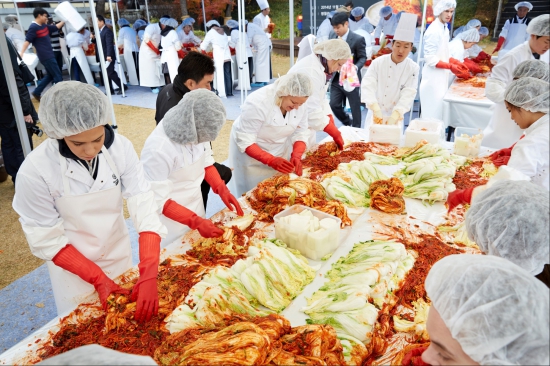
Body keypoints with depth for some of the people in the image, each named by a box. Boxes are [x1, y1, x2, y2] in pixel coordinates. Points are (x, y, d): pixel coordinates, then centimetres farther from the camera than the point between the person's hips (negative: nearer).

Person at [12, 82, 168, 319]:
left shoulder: (120, 148, -22)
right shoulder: (35, 170, -27)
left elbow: (145, 208, -23)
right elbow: (46, 240, -18)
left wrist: (149, 274, -32)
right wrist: (98, 279, -23)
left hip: (119, 253, 2)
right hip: (71, 264, -2)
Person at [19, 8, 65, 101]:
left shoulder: (44, 26, 11)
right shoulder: (33, 27, -14)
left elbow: (56, 27, 25)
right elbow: (27, 41, -20)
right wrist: (21, 53, -28)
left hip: (49, 55, 10)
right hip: (46, 56, -10)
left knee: (50, 75, 18)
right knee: (58, 76, -6)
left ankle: (37, 92, 25)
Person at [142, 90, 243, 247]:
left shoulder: (197, 131, -14)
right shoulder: (158, 149, -31)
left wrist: (222, 189, -11)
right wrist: (195, 221, -26)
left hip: (195, 206, 6)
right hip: (171, 218, -6)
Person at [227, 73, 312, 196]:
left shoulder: (300, 104, -14)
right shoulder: (257, 103, -31)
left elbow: (301, 134, -7)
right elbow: (245, 141, -28)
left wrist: (296, 156, -26)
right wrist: (271, 160, -38)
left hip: (280, 151, 5)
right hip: (250, 153, -4)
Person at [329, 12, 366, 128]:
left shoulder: (358, 39, -14)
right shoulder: (332, 35, 2)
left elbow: (363, 57, -9)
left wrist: (356, 67, -28)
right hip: (335, 77, 5)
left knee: (355, 108, 6)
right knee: (334, 105, 5)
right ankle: (348, 124, 29)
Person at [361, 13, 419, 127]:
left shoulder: (413, 68, -8)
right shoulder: (378, 62, -10)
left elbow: (408, 95, -15)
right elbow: (368, 86, -19)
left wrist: (394, 116, -30)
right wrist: (376, 109, -34)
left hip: (396, 116, 0)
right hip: (375, 114, 0)